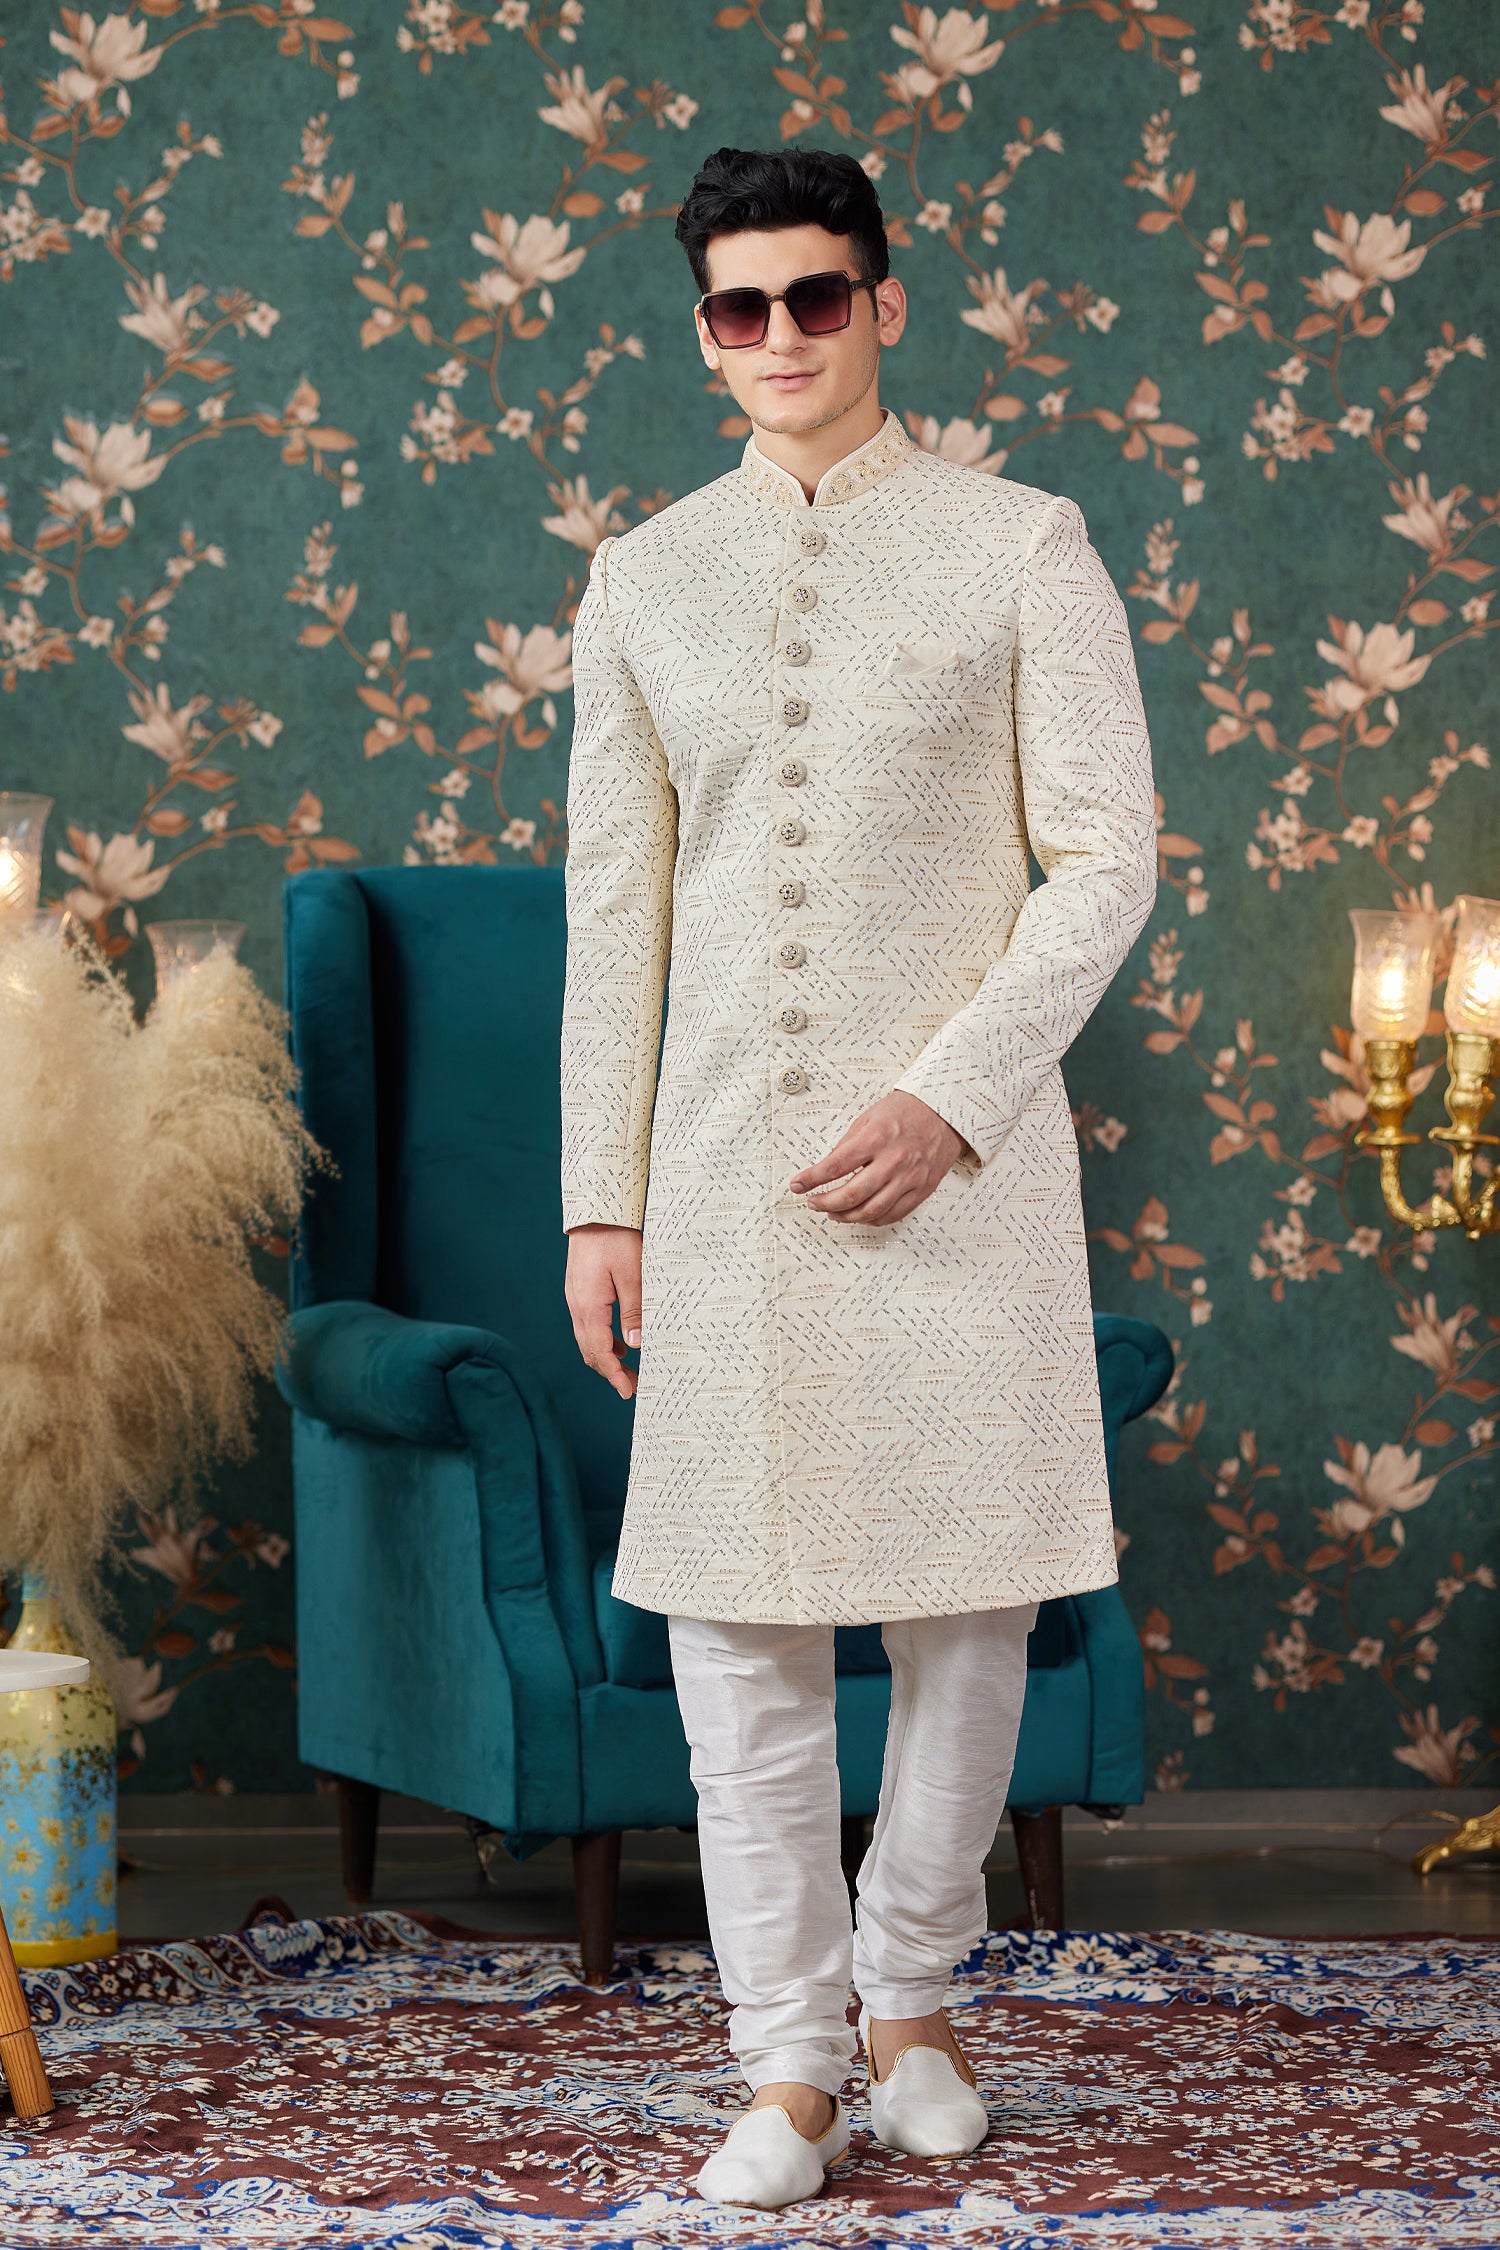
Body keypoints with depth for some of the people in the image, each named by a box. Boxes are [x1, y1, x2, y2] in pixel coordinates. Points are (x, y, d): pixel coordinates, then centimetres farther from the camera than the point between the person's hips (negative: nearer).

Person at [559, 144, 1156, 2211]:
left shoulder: (1020, 546, 2)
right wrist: (600, 1195, 5)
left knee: (968, 1606, 4)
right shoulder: (643, 580, 10)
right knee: (736, 1616, 0)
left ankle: (909, 1988, 24)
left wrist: (948, 1099, -13)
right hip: (724, 1163, 2)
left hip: (957, 1153, -2)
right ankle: (791, 2060, 8)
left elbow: (1108, 856, -2)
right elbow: (614, 902, 11)